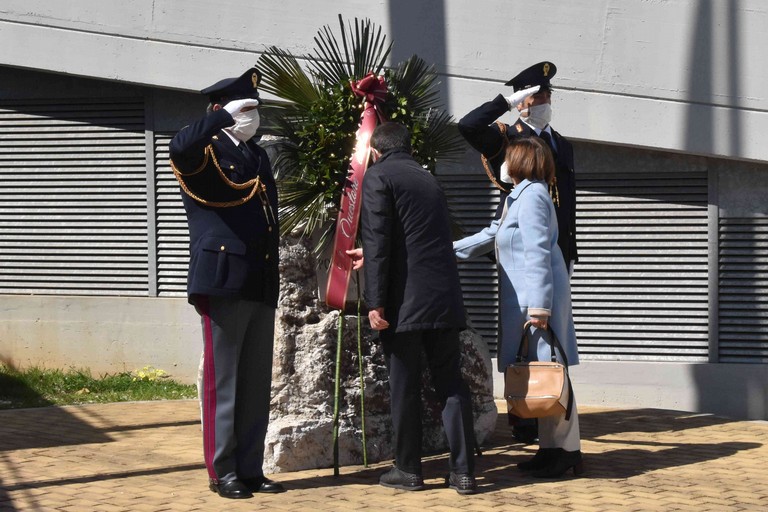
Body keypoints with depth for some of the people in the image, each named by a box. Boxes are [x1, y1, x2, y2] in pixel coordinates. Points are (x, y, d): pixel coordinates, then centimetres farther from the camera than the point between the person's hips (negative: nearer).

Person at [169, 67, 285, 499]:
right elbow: (181, 146, -30)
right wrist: (225, 116, -21)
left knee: (258, 383, 9)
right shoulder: (205, 154, -3)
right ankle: (223, 472, 4)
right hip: (224, 282, -7)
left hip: (262, 285, 7)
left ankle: (251, 469, 16)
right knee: (223, 382, -2)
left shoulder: (259, 156, 20)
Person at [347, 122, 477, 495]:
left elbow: (378, 241, -11)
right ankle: (463, 471, 3)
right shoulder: (428, 179, 21)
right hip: (444, 297, 6)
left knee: (404, 387, 3)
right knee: (451, 383, 6)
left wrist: (375, 302, -12)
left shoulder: (379, 176, 0)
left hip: (404, 300, -6)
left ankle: (408, 470, 10)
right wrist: (369, 256, 47)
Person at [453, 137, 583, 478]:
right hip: (525, 299, 10)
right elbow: (489, 237, 28)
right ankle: (551, 447, 14)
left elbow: (537, 254, -18)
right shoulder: (519, 197, 20)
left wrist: (538, 307, -21)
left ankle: (567, 450, -2)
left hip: (537, 297, -10)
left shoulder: (531, 195, -12)